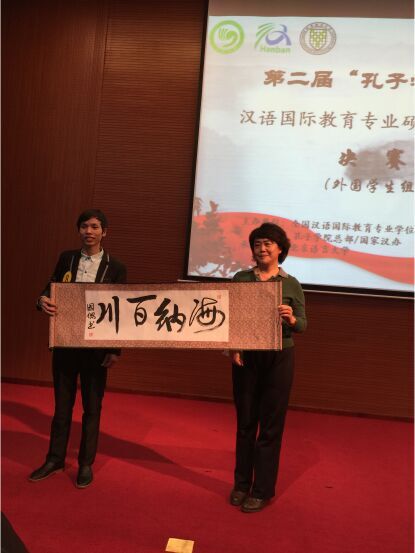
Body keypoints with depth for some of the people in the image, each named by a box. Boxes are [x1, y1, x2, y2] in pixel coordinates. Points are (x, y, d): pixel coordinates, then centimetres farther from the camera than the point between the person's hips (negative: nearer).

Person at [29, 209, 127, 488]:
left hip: (96, 347, -2)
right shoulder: (67, 258, 5)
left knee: (92, 407, 10)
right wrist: (43, 300, -17)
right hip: (65, 343, 3)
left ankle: (86, 463, 26)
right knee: (62, 403, 15)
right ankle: (55, 459, 32)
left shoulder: (115, 268, -4)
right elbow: (51, 288, 8)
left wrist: (116, 350, -10)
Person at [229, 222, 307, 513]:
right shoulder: (241, 279, 3)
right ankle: (241, 484, 29)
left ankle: (262, 491, 21)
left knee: (270, 425, 6)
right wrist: (232, 347, -13)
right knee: (245, 421, 12)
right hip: (245, 357, 1)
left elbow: (303, 325, -2)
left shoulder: (292, 284, 0)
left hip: (279, 358, -1)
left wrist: (291, 319, -24)